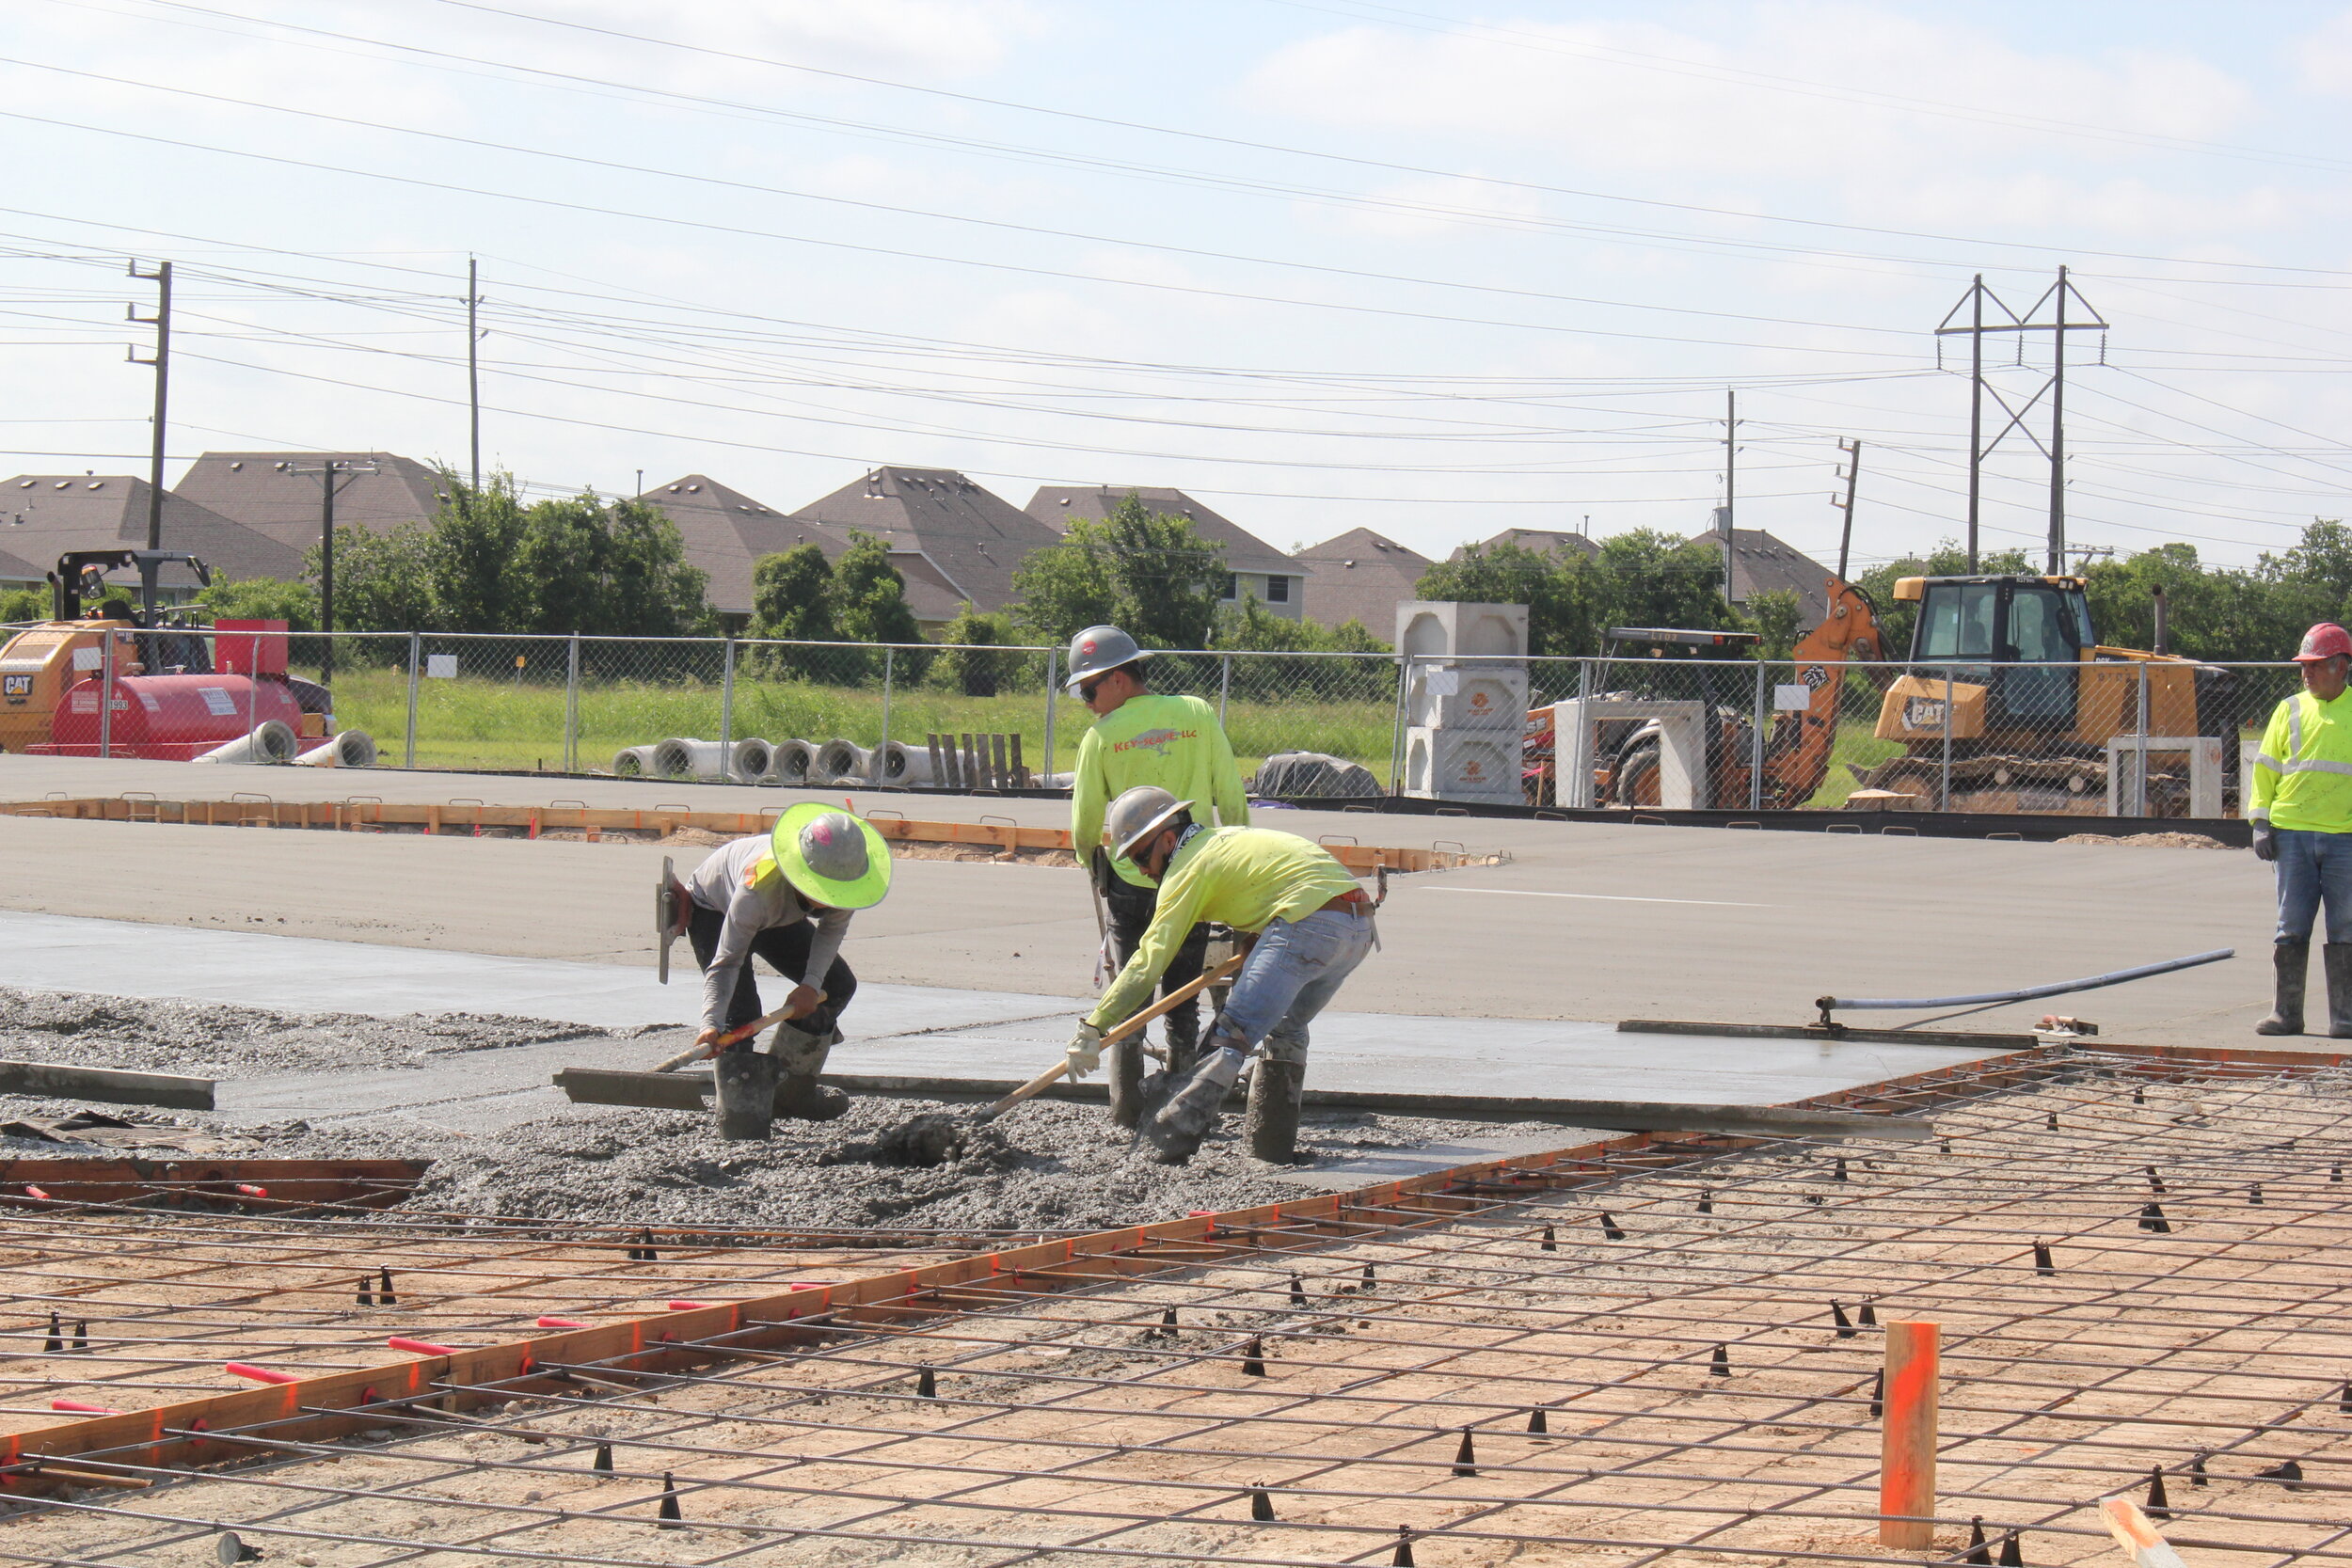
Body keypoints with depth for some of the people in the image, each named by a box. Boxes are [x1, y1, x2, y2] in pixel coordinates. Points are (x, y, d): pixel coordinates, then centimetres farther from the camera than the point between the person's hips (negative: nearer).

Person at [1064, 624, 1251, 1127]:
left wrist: (1093, 867, 21)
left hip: (1130, 882, -2)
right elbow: (1233, 799, 0)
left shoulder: (1102, 735, -4)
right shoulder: (1198, 714, 1)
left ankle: (1127, 1109, 4)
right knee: (1182, 999, 12)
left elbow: (1084, 825, 1)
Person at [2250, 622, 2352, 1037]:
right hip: (2291, 834, 1)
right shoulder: (2290, 710, 10)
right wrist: (2260, 822, 3)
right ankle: (2286, 1012, 8)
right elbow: (2266, 767, 12)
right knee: (2291, 927, 3)